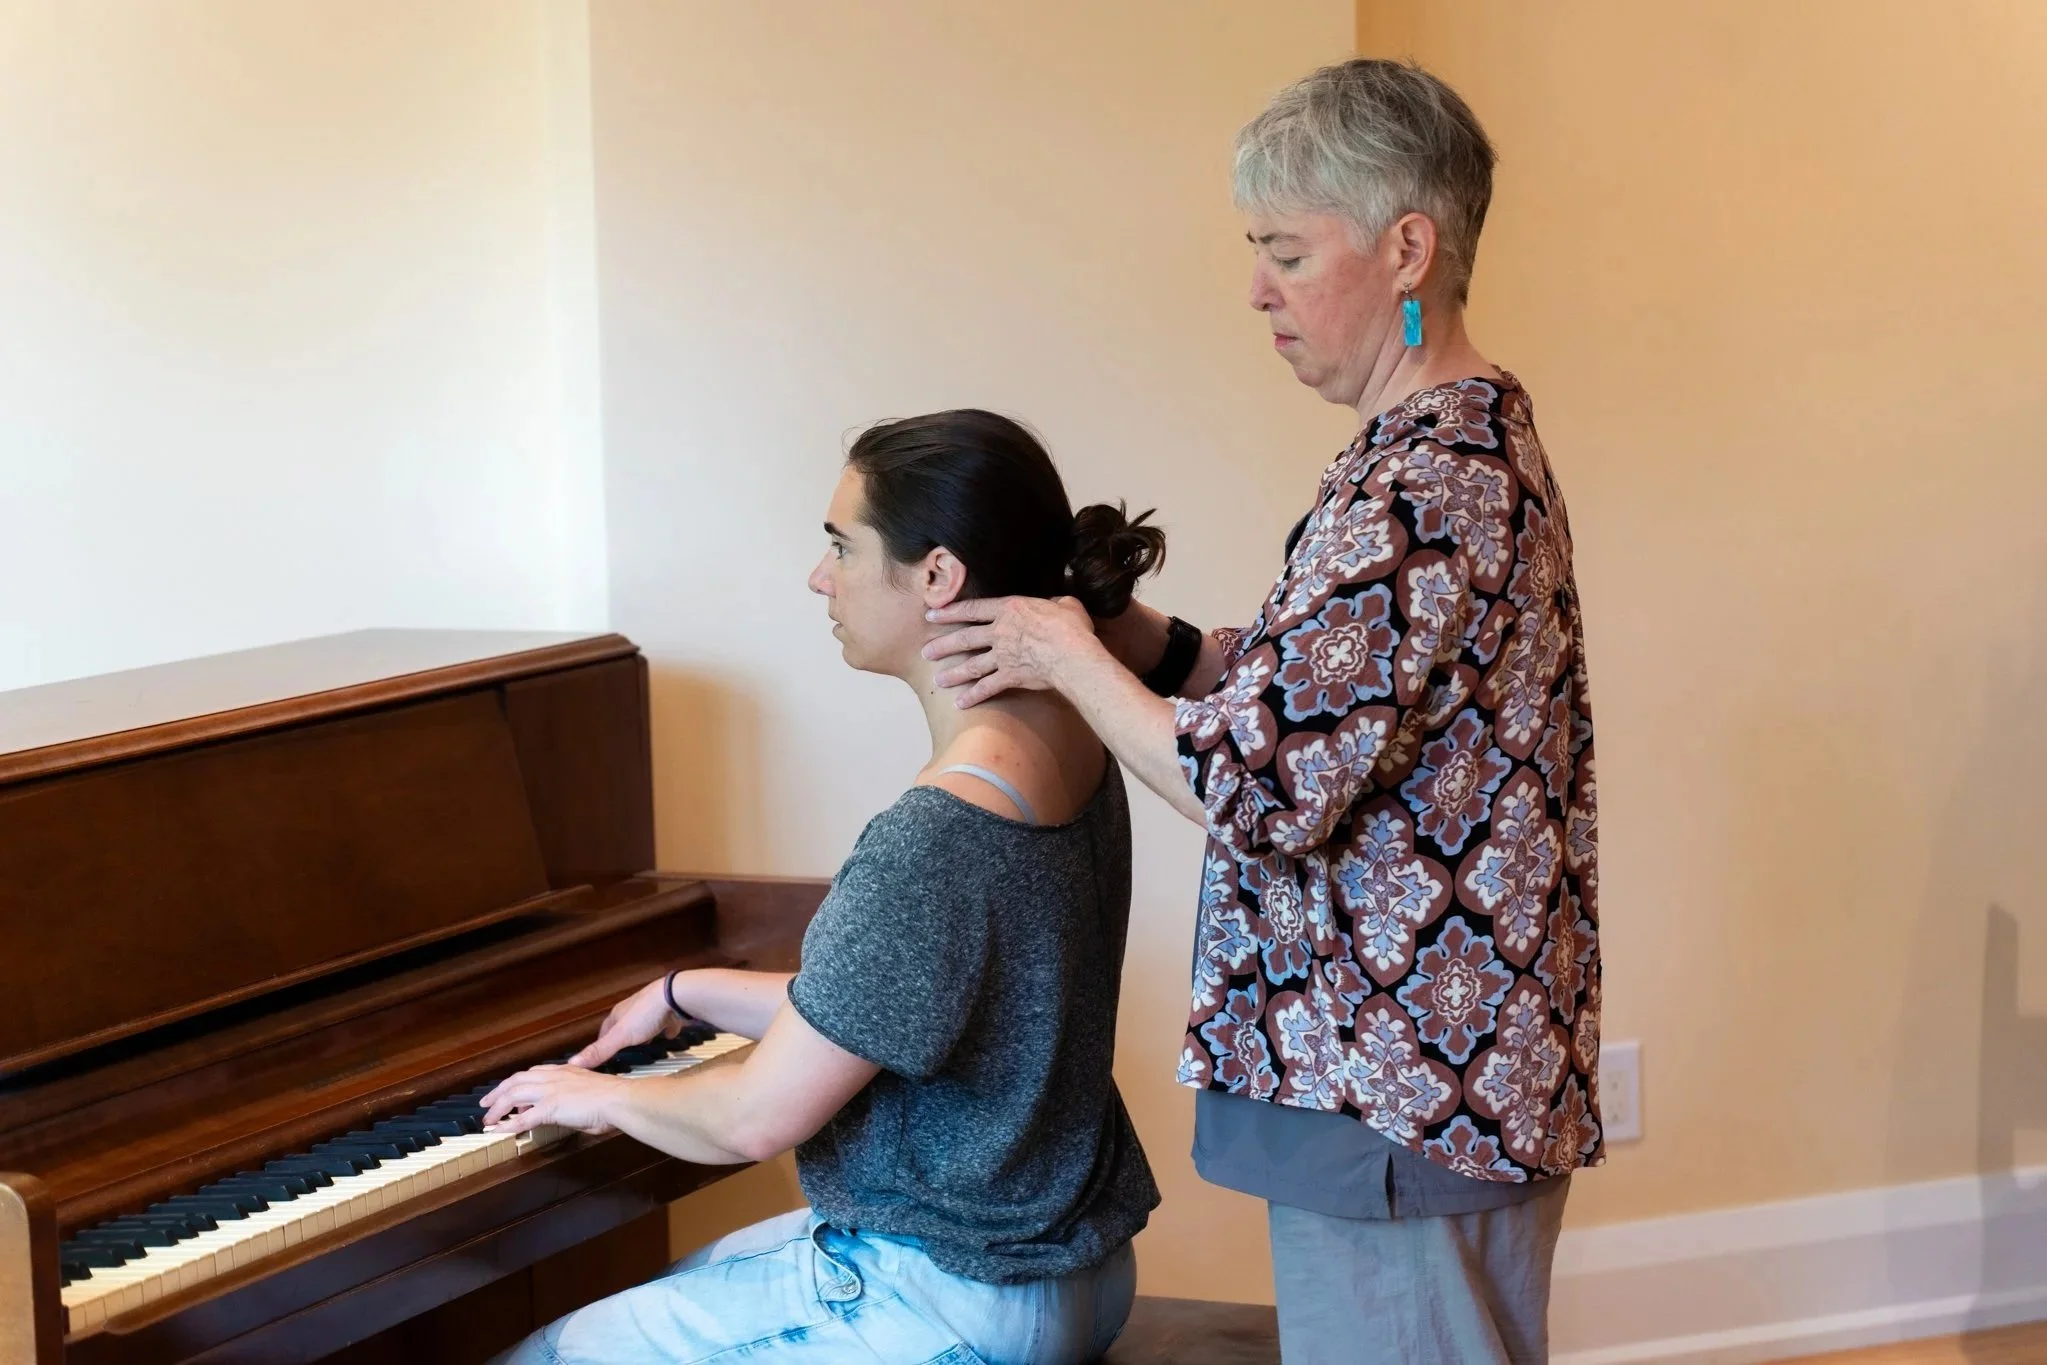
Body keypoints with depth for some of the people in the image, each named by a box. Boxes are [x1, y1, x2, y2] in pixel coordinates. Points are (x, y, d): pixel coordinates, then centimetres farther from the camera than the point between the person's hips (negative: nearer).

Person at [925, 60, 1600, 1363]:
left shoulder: (1422, 490, -22)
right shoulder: (1477, 440, 11)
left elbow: (1264, 790, -24)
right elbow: (1332, 690, 15)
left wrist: (1072, 660, -10)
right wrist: (1130, 636, 3)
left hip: (1397, 1080, -10)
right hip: (1462, 1057, 10)